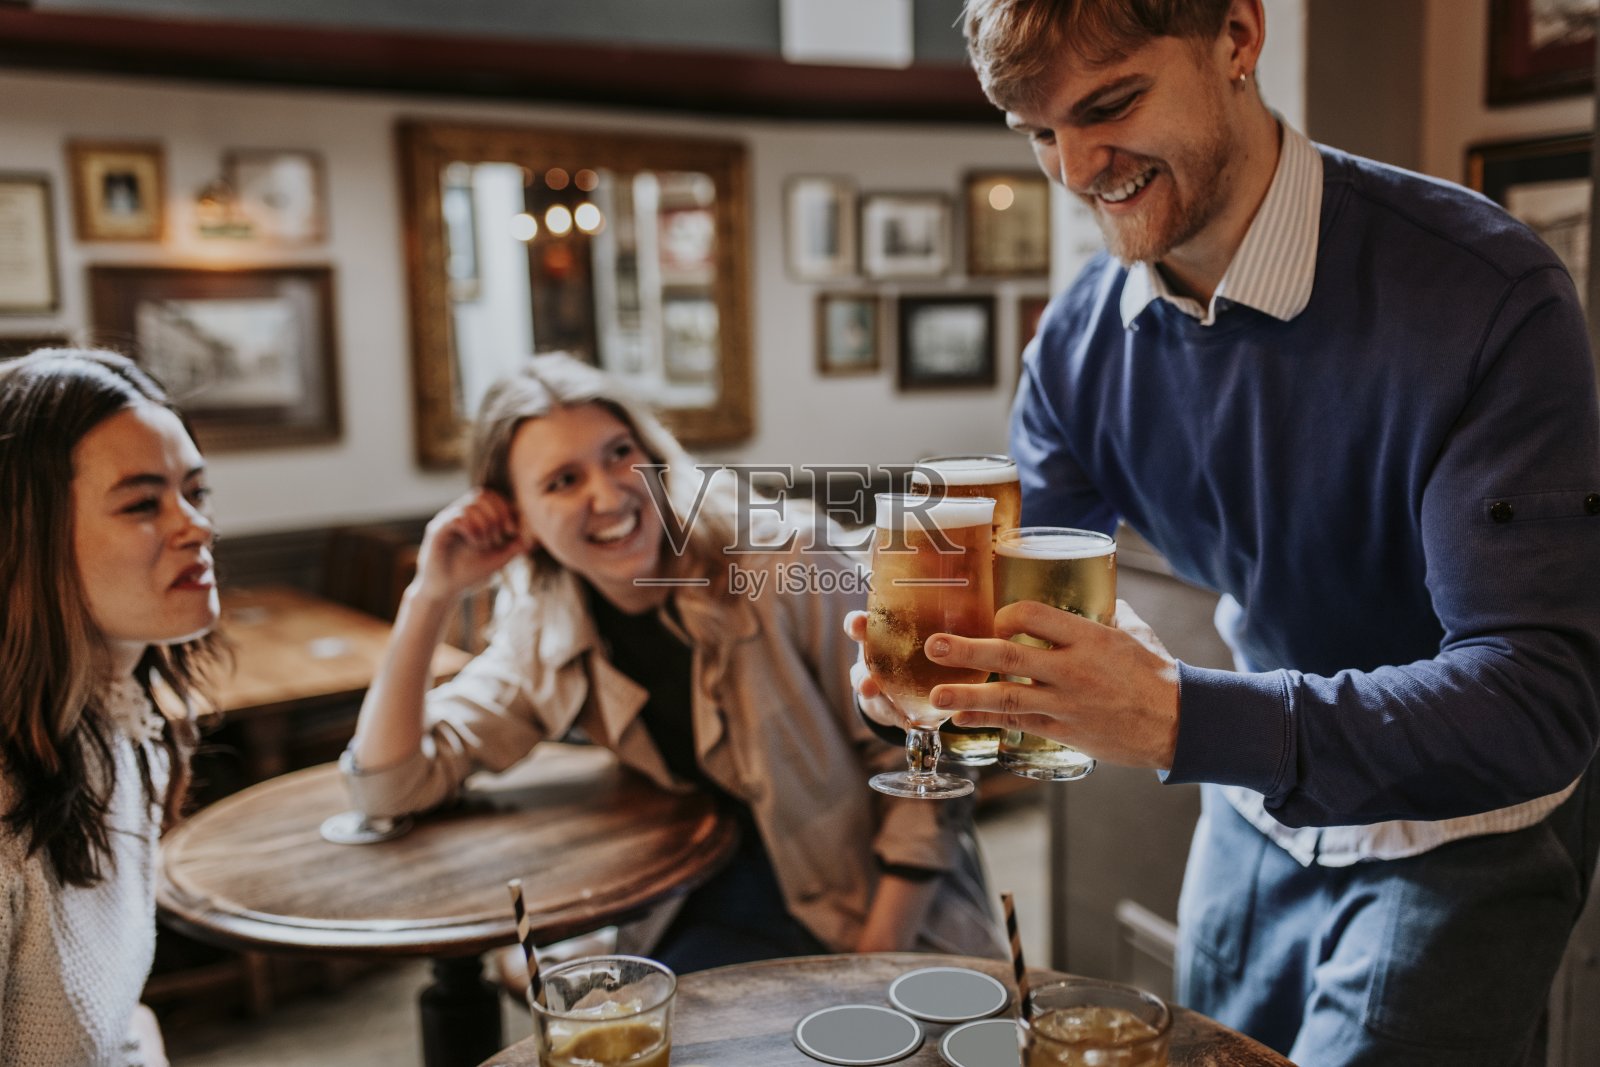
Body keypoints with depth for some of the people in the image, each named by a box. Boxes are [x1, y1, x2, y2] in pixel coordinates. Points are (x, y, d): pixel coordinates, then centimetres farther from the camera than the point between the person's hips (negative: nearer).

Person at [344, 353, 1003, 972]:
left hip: (892, 925, -3)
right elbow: (389, 786, -2)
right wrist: (431, 594, -10)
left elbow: (920, 769, -12)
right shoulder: (543, 631, -2)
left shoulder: (788, 568, -16)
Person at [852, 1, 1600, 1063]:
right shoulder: (1082, 333, -10)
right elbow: (1017, 590, -3)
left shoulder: (1488, 297, -28)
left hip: (1460, 840, -5)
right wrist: (937, 652, -28)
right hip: (1257, 817, 5)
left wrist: (1180, 716, -46)